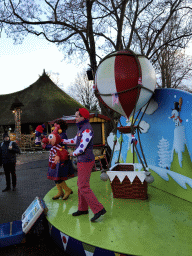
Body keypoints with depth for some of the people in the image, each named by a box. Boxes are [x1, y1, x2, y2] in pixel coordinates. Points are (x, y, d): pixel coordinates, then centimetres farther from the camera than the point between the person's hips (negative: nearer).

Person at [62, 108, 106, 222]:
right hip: (83, 161, 10)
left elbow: (81, 149, -26)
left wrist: (73, 154, -4)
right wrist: (62, 140, 32)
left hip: (85, 162, -10)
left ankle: (99, 209, 1)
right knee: (81, 184, 17)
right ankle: (83, 209, 30)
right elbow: (75, 140, 27)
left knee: (83, 187, -6)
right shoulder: (83, 128, 12)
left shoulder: (87, 130, -23)